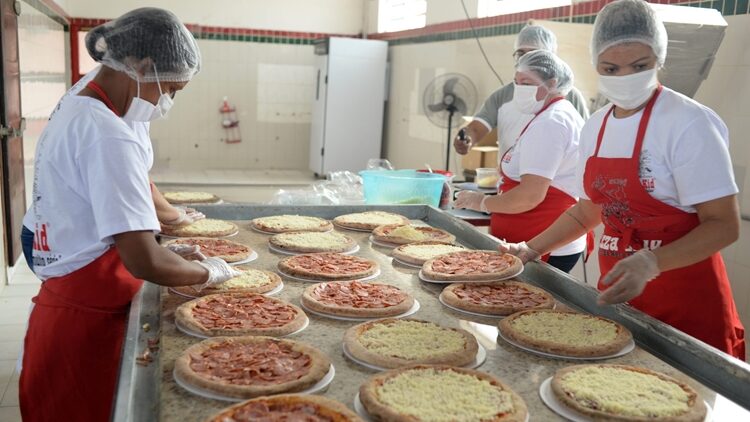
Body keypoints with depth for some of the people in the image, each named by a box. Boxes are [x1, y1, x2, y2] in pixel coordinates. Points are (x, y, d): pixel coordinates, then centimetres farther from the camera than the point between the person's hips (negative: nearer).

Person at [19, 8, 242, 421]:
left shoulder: (73, 114, 8)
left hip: (64, 309, 9)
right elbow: (145, 263, -27)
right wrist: (209, 272, -10)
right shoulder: (108, 134, -22)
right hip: (86, 323, -9)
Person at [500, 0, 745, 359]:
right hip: (616, 291, 6)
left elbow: (724, 224, -18)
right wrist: (532, 249, 9)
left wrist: (650, 263, -31)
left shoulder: (687, 123, -17)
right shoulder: (595, 127, 3)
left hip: (684, 300, -5)